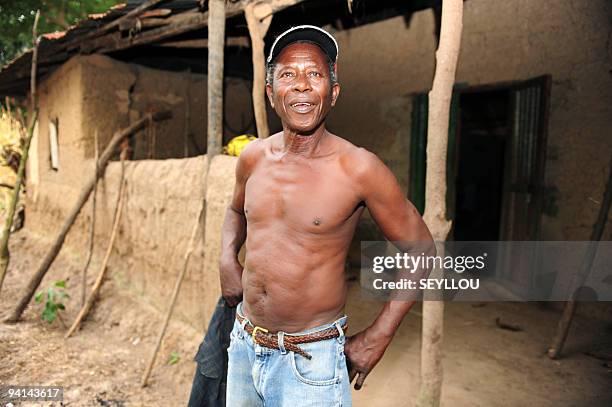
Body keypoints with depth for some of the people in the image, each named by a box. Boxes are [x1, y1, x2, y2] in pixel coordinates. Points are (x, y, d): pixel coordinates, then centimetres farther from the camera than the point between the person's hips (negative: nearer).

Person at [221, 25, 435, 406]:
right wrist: (228, 258, -1)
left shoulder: (358, 168, -17)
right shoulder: (254, 157, -3)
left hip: (311, 362, -5)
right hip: (244, 347, 6)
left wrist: (378, 337, -8)